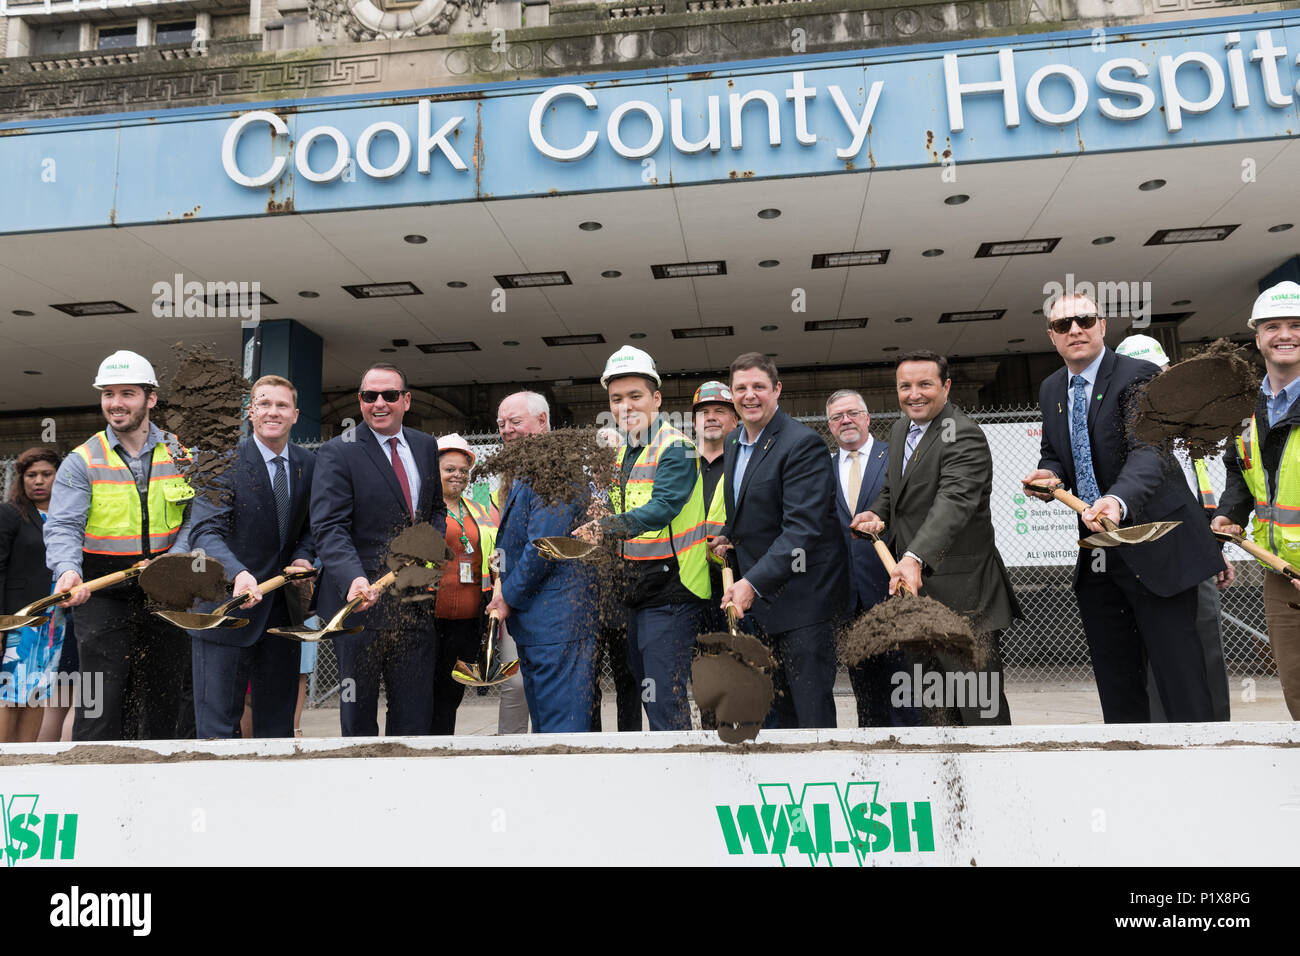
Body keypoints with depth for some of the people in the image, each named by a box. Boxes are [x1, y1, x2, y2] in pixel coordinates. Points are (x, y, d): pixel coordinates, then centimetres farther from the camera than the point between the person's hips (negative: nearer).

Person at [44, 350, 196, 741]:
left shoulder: (180, 455, 5)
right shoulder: (82, 462, -1)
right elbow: (62, 528, -9)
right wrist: (69, 570, -27)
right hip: (103, 598, -2)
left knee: (163, 703, 11)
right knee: (100, 708, -2)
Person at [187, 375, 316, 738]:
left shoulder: (308, 464, 6)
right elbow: (204, 532, -20)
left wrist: (303, 556, -3)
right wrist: (238, 574, -37)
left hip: (283, 609, 5)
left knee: (278, 723, 15)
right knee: (218, 725, 2)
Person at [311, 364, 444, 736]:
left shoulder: (425, 446, 10)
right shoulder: (337, 453, -7)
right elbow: (329, 529, -16)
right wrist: (353, 579, -33)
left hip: (416, 604, 5)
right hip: (361, 603, -4)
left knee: (415, 716, 12)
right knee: (358, 719, 10)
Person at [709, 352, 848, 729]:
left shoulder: (803, 443, -18)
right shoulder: (733, 441, 10)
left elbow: (802, 527, -27)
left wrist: (752, 583, -33)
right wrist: (729, 536, 6)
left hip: (802, 594, -8)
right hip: (758, 594, 8)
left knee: (811, 707, -2)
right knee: (777, 702, 18)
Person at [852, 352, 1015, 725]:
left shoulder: (964, 436, -19)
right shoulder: (900, 429, 10)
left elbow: (954, 501, -34)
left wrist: (915, 558, -48)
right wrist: (878, 513, -1)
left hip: (961, 591, -9)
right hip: (914, 586, 9)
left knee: (978, 702, -2)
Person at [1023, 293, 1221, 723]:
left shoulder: (1139, 376, -12)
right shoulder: (1051, 389, 9)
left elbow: (1150, 450, -26)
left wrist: (1119, 499, -46)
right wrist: (1048, 475, -5)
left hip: (1154, 549, -6)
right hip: (1095, 558, 7)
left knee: (1180, 676, -2)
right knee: (1115, 684, 15)